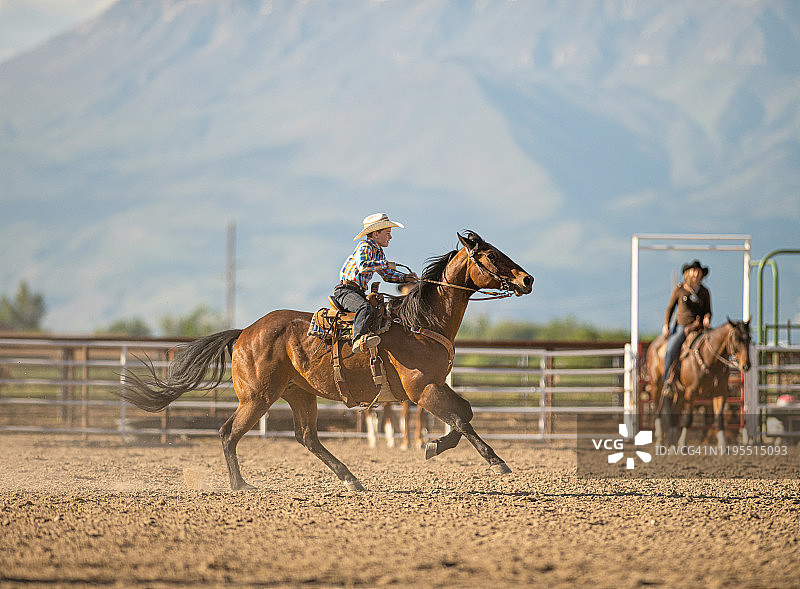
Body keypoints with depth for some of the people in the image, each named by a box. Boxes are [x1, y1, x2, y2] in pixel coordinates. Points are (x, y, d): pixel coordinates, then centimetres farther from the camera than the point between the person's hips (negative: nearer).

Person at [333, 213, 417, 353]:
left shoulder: (378, 251, 18)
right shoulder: (365, 246, -11)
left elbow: (387, 275, 26)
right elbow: (363, 266, -30)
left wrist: (405, 278, 10)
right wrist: (386, 264, -24)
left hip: (359, 293, 10)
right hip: (345, 290, -10)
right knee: (365, 307, -37)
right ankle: (359, 339, -55)